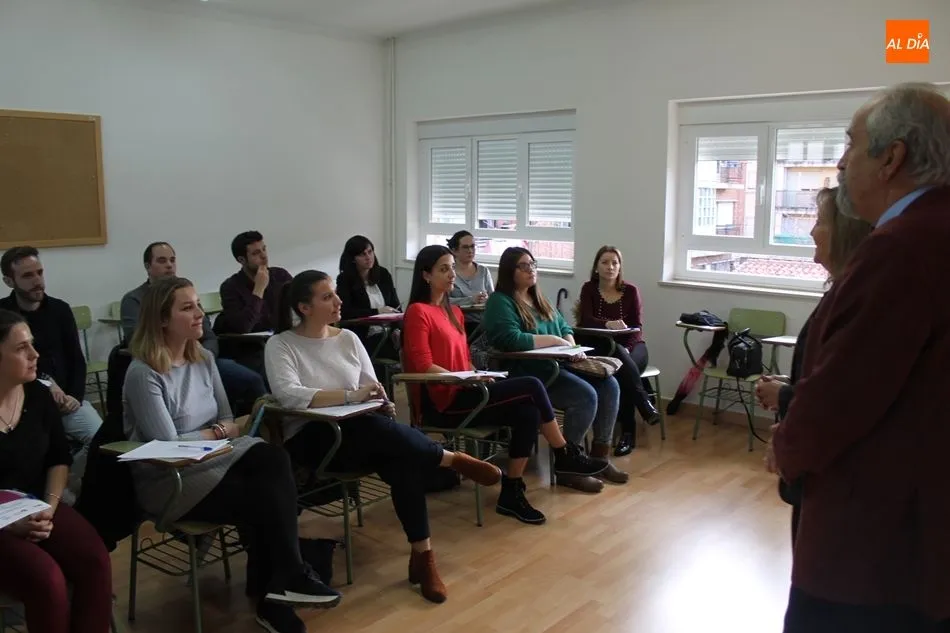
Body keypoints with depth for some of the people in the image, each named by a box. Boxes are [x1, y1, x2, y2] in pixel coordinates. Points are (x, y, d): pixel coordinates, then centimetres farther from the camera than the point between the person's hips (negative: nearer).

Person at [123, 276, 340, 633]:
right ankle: (289, 578, -3)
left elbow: (228, 422, 11)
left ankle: (274, 591, -21)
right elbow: (167, 444, -17)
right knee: (262, 496, -25)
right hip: (169, 480, -6)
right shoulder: (143, 374, -15)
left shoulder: (204, 359, 8)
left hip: (214, 460, 6)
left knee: (273, 460, -25)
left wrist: (223, 431, -13)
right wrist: (217, 432, -4)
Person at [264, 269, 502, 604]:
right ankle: (453, 459, -16)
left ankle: (422, 553, -17)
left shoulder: (348, 339, 11)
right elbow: (288, 395, -22)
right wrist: (351, 395, -27)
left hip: (363, 434, 5)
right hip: (310, 438, -5)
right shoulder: (280, 345, -4)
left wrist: (383, 405, -12)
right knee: (379, 427, -37)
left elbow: (372, 393, 12)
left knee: (405, 461, -29)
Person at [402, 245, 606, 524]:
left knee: (528, 413, -18)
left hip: (464, 393, 8)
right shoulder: (418, 312, -7)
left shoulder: (454, 312, 19)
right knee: (532, 386, -17)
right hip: (447, 401, -8)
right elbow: (424, 366, -15)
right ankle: (566, 456, -1)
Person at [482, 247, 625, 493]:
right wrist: (553, 340, -17)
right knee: (586, 396, -26)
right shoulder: (500, 301, -9)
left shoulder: (538, 299, 20)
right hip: (526, 371, -9)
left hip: (557, 364, 9)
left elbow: (565, 328, 22)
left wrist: (573, 349, 0)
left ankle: (600, 456, 2)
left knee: (609, 385, -8)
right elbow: (511, 339, -24)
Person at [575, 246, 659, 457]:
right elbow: (585, 320, -15)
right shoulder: (589, 289, 2)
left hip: (631, 346, 1)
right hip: (602, 348, -1)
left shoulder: (630, 291, 3)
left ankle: (628, 433, -34)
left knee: (622, 367, -35)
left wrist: (626, 349, -24)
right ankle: (646, 405, -43)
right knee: (616, 353, -38)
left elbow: (637, 327, -4)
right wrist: (608, 324, -37)